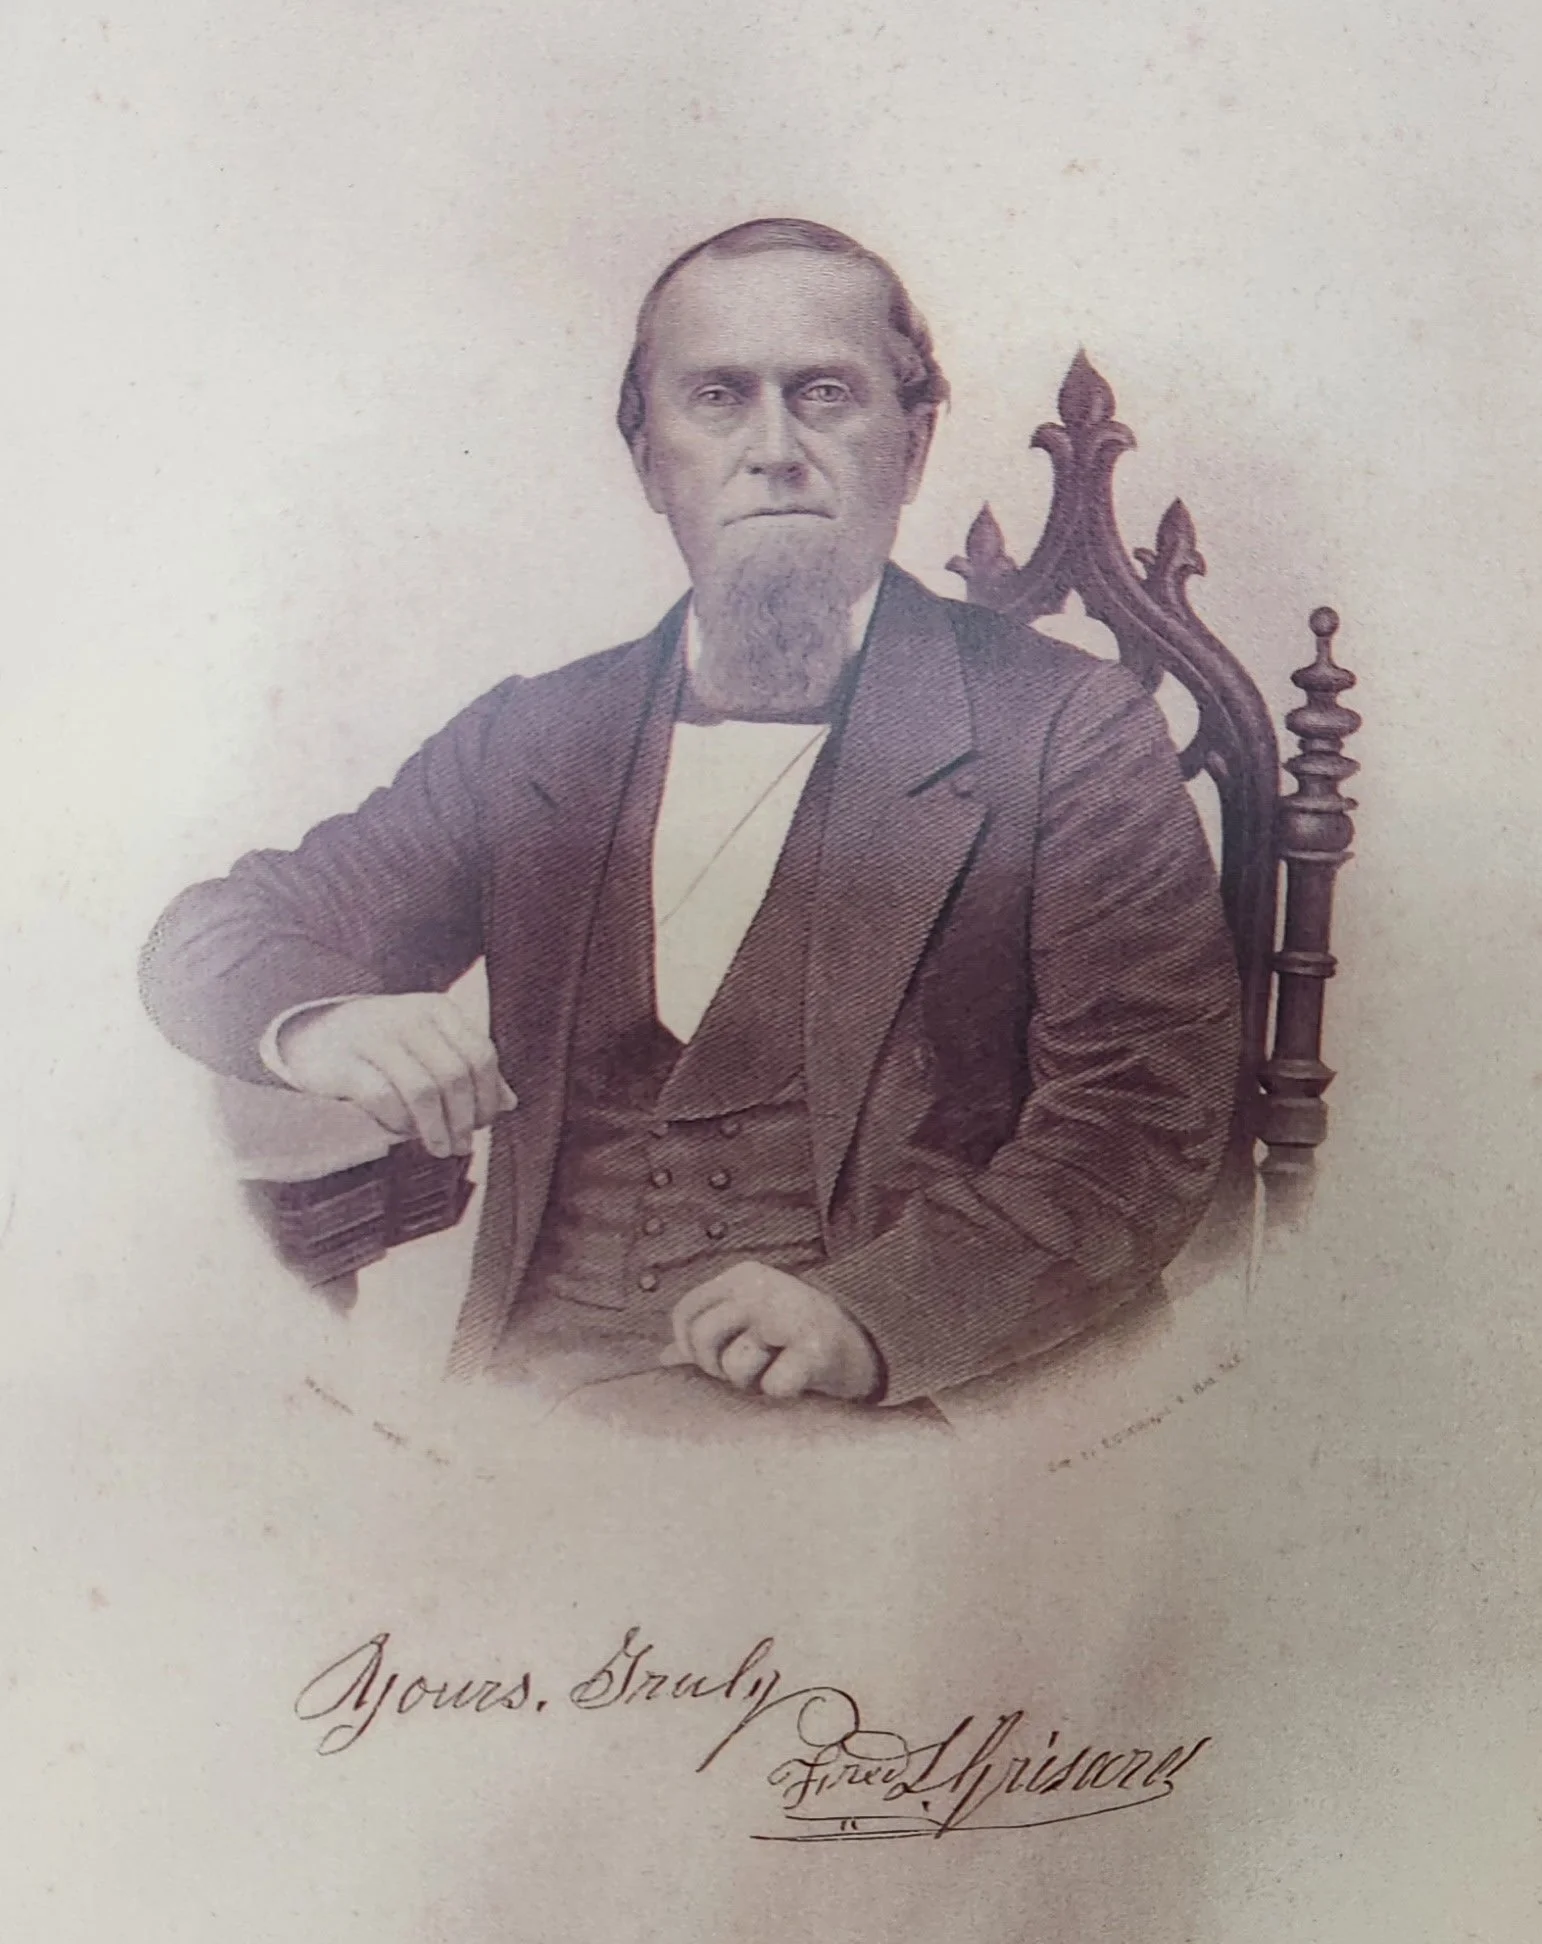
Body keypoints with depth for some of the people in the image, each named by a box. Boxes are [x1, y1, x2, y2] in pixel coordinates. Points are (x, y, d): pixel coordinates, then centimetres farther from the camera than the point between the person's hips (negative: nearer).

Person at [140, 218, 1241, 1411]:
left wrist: (872, 1317, -23)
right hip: (538, 1415, 4)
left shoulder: (1073, 731, 1)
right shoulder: (531, 739, 12)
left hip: (886, 1448, -3)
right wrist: (318, 1018, -12)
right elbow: (212, 937, 13)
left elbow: (1149, 1120, -7)